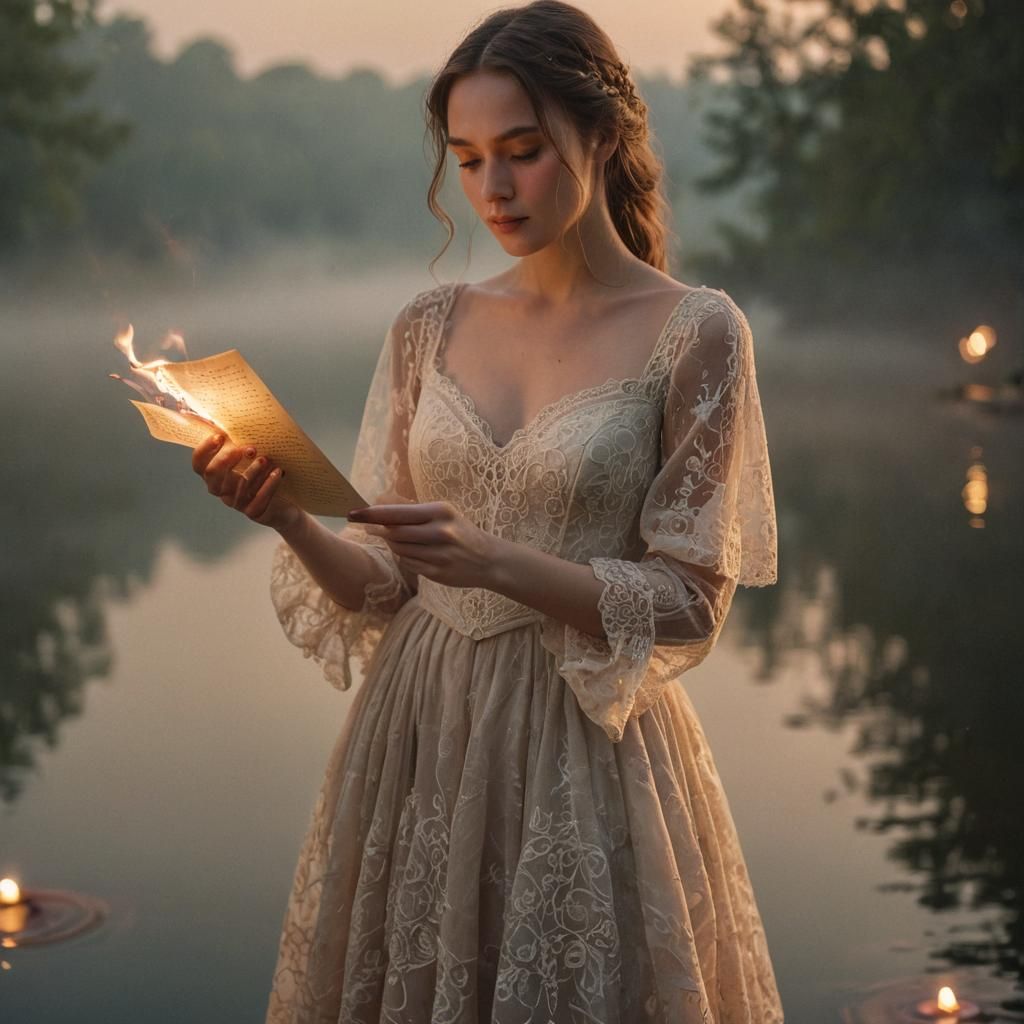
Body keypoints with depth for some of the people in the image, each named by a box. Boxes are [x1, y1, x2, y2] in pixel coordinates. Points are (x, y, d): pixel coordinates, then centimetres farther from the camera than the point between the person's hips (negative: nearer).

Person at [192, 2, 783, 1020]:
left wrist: (499, 562, -22)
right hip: (417, 736, 4)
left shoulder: (693, 331, -7)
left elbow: (688, 604, -9)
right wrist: (289, 519, -14)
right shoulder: (428, 327, 5)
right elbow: (380, 583, 6)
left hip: (585, 748, -4)